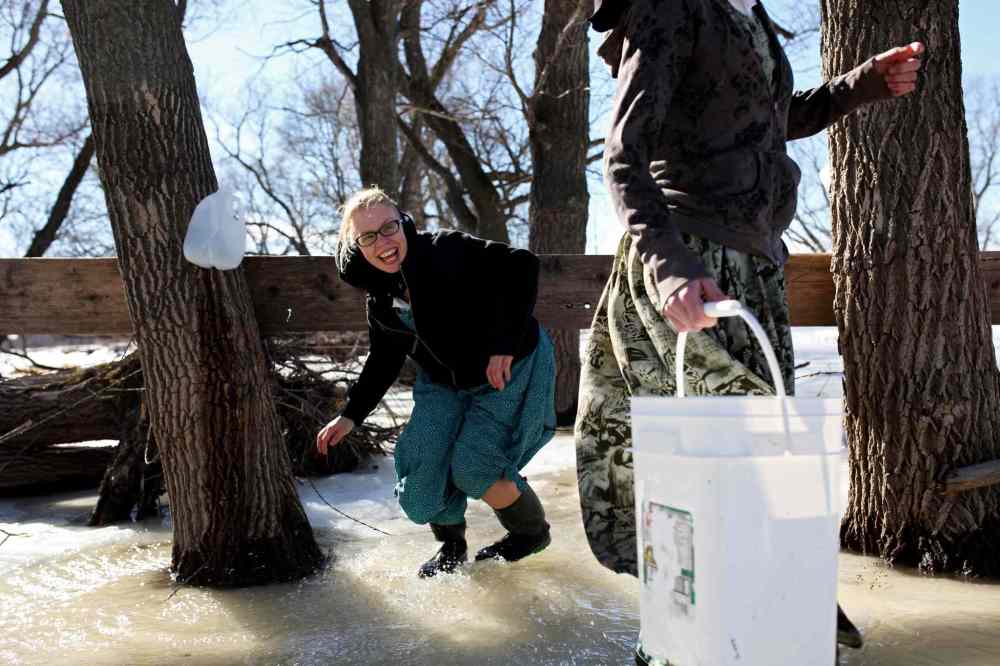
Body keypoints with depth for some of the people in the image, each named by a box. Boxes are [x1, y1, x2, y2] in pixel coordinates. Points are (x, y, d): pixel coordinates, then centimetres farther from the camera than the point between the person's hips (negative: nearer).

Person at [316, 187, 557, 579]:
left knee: (472, 468, -15)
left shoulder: (445, 251, -25)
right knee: (422, 464, -7)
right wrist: (351, 415, 4)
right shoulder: (380, 299, -3)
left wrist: (504, 344, -31)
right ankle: (451, 546, 20)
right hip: (446, 383, 6)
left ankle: (533, 533, 14)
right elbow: (384, 360, 11)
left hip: (512, 367, -6)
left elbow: (521, 267, -29)